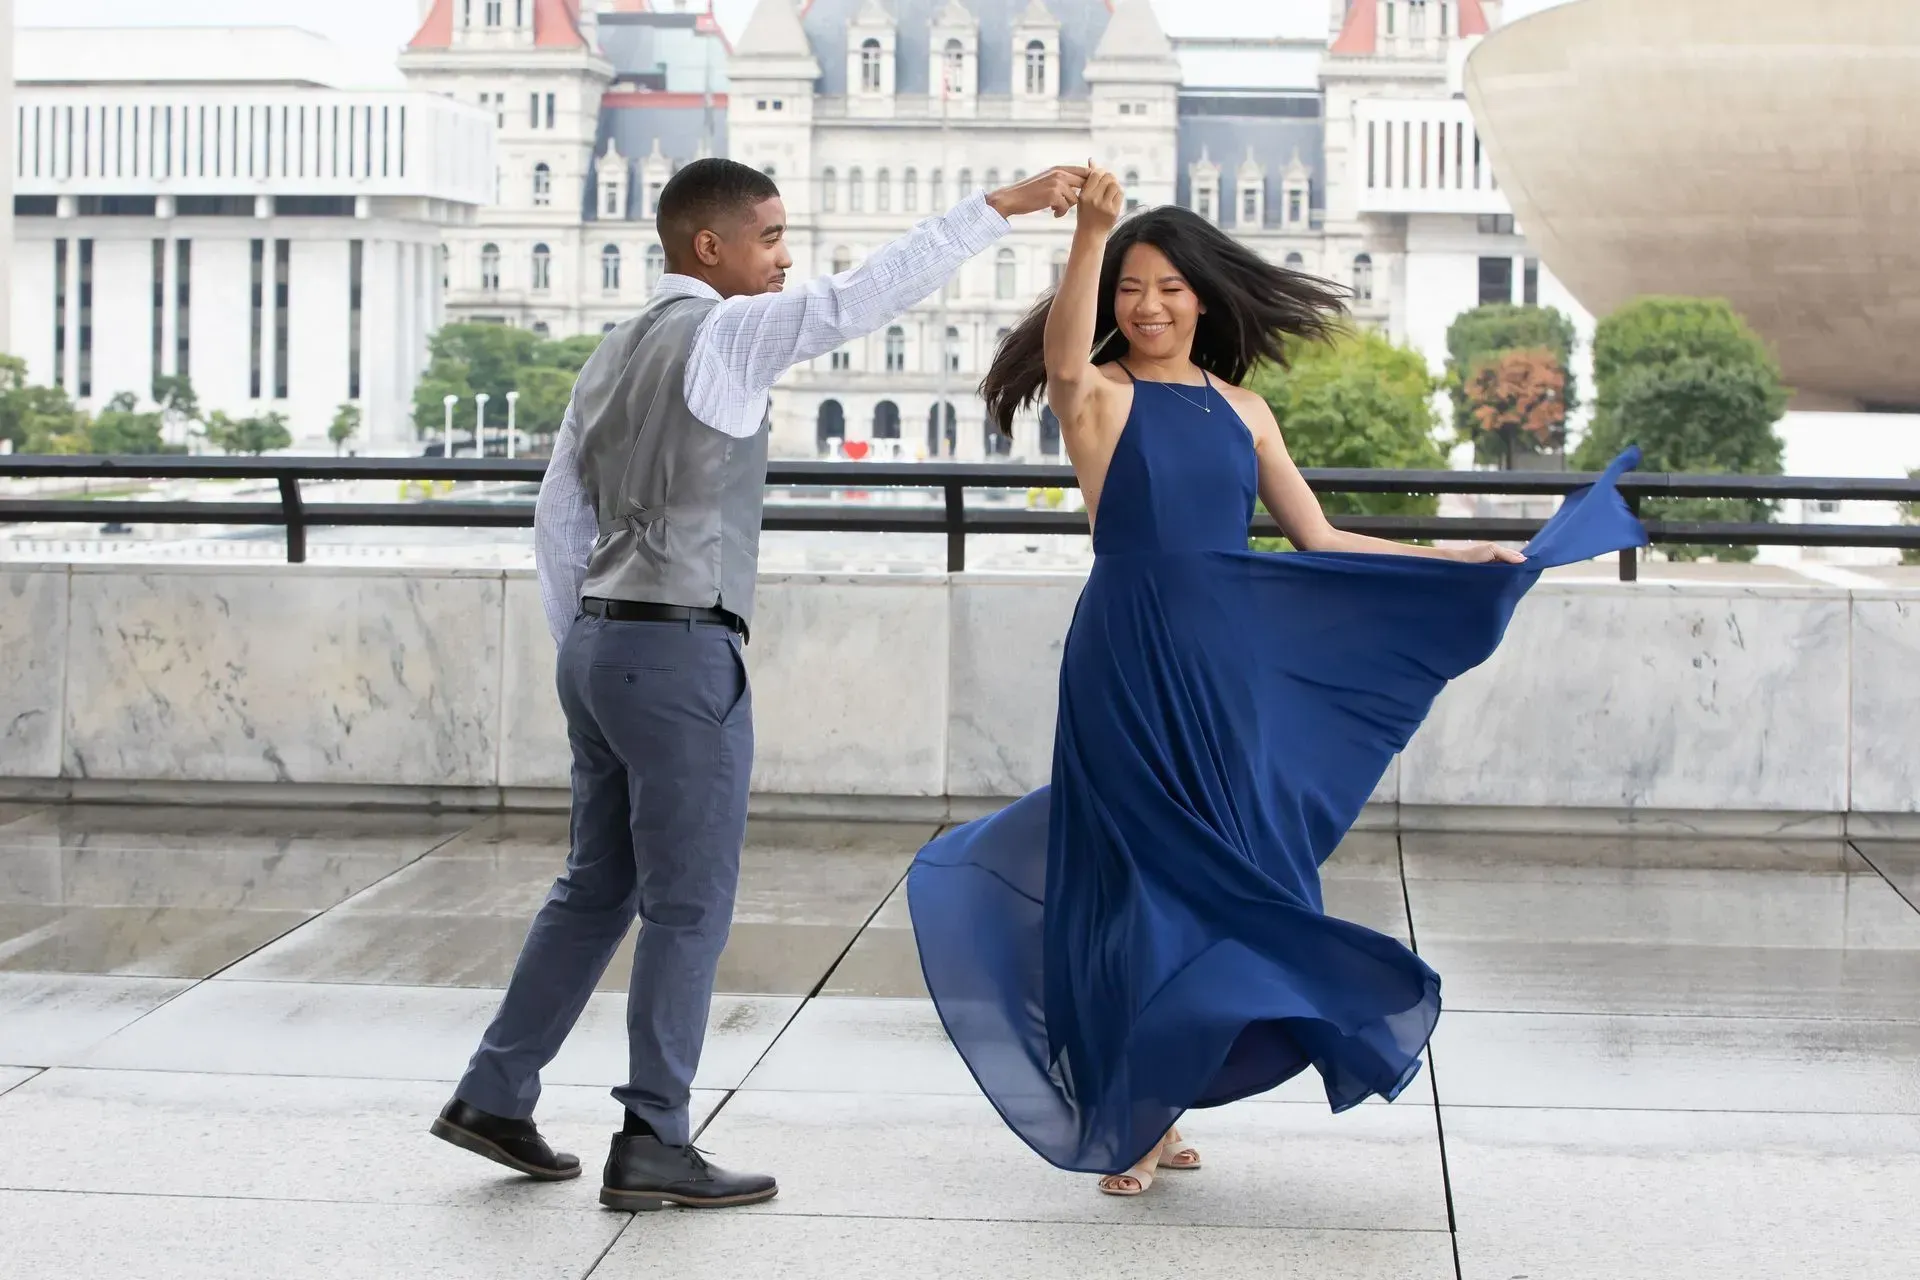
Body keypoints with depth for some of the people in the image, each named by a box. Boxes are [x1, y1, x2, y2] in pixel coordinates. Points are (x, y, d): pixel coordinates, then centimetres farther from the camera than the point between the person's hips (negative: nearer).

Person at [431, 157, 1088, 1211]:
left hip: (599, 641, 9)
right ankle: (653, 1146, 2)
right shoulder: (722, 334, -10)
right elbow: (864, 296, -21)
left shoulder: (612, 358, 16)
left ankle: (493, 1096, 20)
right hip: (681, 649, -9)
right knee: (689, 903, -2)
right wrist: (1001, 205, -21)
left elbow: (558, 517, 18)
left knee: (595, 888, 17)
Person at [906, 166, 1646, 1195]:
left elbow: (1318, 542, 16)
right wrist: (1090, 231, -43)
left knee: (1224, 878, 6)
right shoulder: (1096, 396, -4)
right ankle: (1124, 1121, 12)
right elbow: (1061, 354, -29)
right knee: (1141, 878, -1)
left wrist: (1453, 558, 13)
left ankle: (1159, 1101, 20)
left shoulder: (1240, 409, 11)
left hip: (1230, 664, 5)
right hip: (1128, 663, -5)